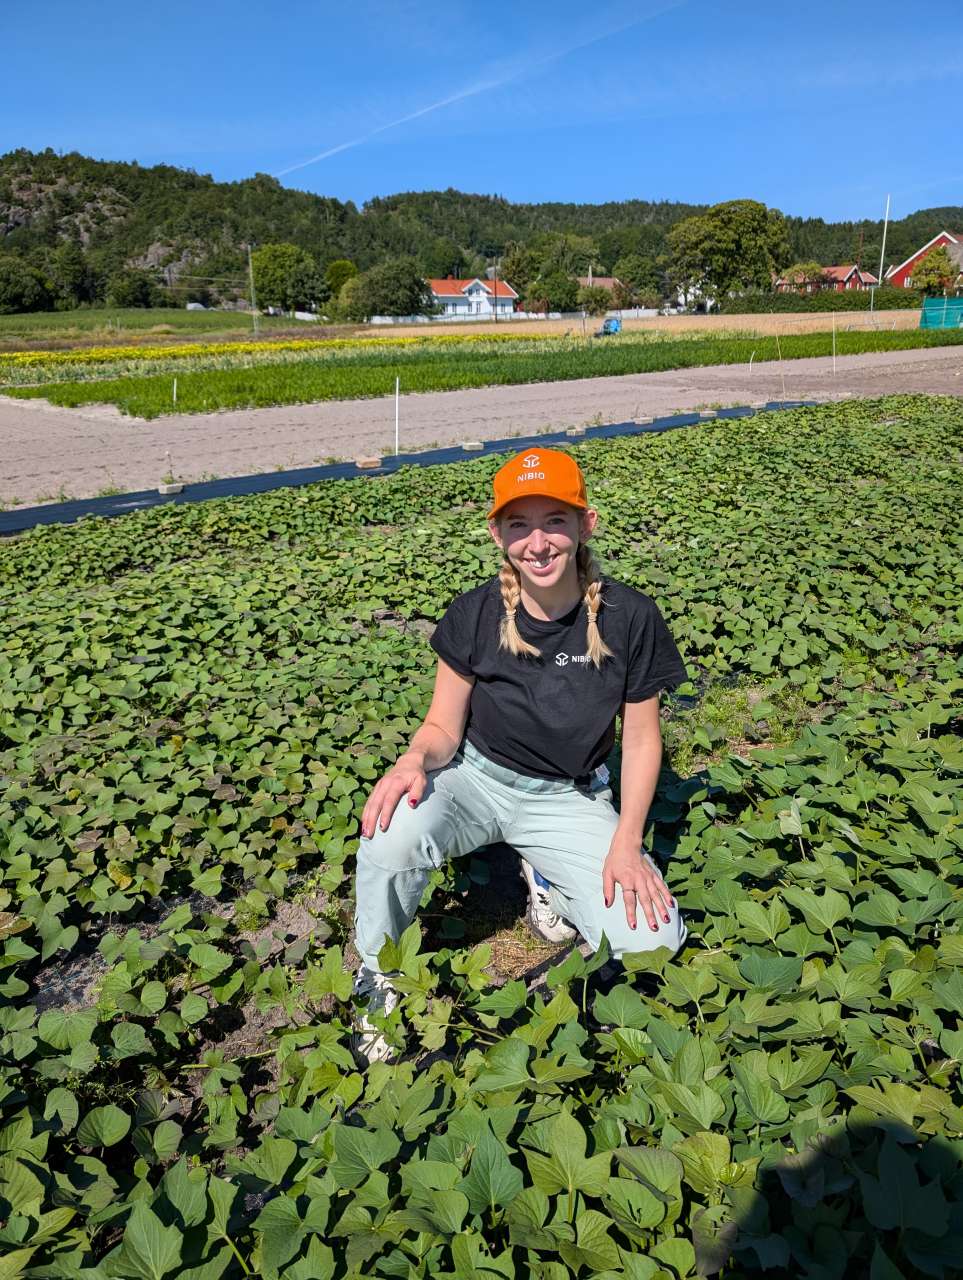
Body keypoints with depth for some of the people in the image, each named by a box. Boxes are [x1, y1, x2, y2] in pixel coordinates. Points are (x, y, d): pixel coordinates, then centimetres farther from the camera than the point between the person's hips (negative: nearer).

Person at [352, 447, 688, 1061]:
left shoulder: (629, 617, -15)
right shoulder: (475, 614, -13)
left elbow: (642, 738, -4)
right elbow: (444, 726, -5)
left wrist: (626, 842, -14)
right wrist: (415, 759, -29)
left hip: (569, 798, 1)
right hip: (478, 779, 0)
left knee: (653, 939, -19)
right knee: (390, 835, -33)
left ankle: (550, 882, 14)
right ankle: (378, 984, -2)